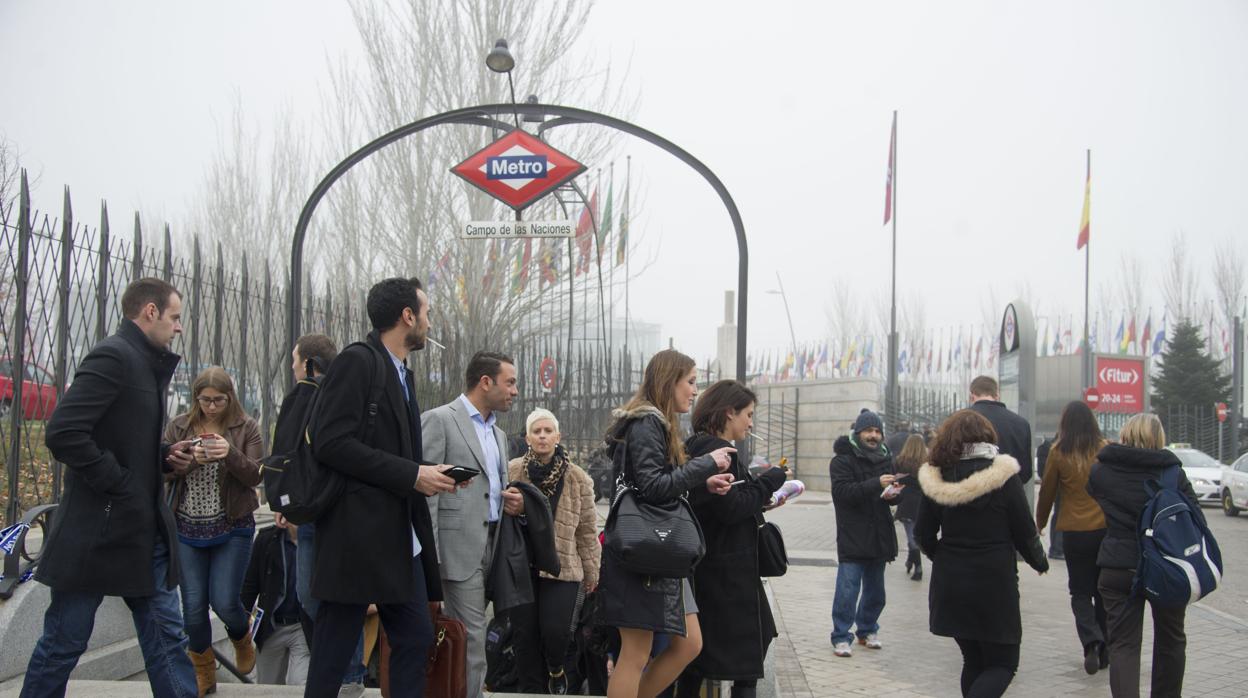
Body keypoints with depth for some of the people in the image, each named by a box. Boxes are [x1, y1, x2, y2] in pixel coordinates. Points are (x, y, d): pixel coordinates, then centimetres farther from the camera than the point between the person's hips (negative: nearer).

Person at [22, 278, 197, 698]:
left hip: (145, 532, 9)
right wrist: (118, 483, -19)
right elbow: (64, 433, -24)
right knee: (64, 643, 3)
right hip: (98, 531, -9)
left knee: (167, 635, 8)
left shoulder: (146, 364, 15)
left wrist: (166, 454, 9)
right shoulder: (112, 356, -14)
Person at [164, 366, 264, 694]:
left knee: (224, 602, -5)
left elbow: (255, 476, -7)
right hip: (187, 529, 2)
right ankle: (203, 672, 21)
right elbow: (163, 470, -1)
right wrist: (189, 459, -20)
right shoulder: (178, 427, 3)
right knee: (193, 605, 2)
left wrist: (230, 454, -25)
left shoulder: (246, 428, -2)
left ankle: (242, 640, 31)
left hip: (232, 529, -2)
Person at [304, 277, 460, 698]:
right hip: (357, 537, -9)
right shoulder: (357, 362, -10)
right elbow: (331, 443, -18)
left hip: (401, 540, 9)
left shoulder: (402, 375, 18)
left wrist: (431, 474, 3)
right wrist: (411, 475, -17)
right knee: (334, 653, -2)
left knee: (416, 639, 10)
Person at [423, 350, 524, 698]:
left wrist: (514, 503, 5)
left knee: (465, 639, 10)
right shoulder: (439, 420, -5)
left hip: (492, 548, 8)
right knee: (472, 643, -10)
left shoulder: (498, 433, 20)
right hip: (461, 548, -8)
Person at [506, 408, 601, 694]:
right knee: (526, 636, 3)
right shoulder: (511, 472, 2)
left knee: (556, 631, -11)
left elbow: (587, 530, 6)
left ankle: (557, 669, 22)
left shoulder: (577, 478, 3)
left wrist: (592, 572, 7)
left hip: (562, 567, -1)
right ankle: (532, 689, 18)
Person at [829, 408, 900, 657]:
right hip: (852, 537, -6)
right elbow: (842, 492, -21)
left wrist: (892, 493, -5)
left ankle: (867, 630, 29)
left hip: (878, 536, 6)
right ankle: (841, 637, -2)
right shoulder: (842, 460, -7)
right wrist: (876, 484, -31)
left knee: (875, 589, 14)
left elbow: (890, 494, 20)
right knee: (847, 590, -8)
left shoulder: (884, 458, 13)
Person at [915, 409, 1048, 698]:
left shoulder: (936, 478, -1)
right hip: (994, 582, -4)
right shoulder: (1002, 475, -9)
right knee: (1002, 663, 5)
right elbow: (1024, 530, -5)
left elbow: (924, 534, 5)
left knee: (973, 660, 18)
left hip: (950, 584, 4)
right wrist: (1039, 560, 14)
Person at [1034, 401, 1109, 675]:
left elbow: (1047, 491, 3)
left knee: (1080, 591, 8)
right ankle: (1104, 650, 19)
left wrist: (1040, 523, 19)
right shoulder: (1106, 449, -4)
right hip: (1106, 528, 2)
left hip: (1074, 531, -1)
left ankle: (1091, 642, -13)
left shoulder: (1058, 453, -5)